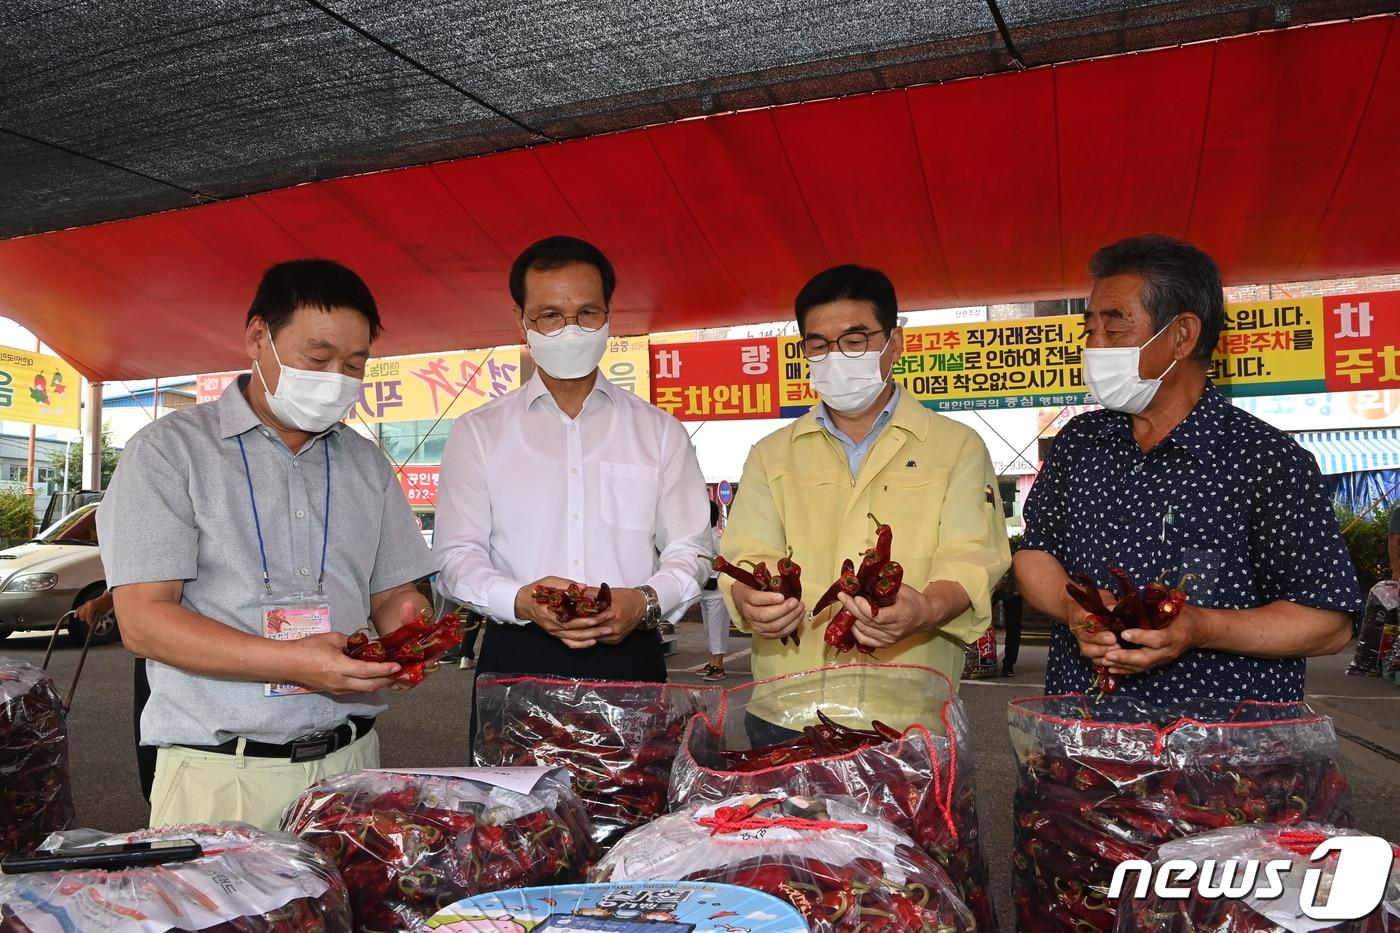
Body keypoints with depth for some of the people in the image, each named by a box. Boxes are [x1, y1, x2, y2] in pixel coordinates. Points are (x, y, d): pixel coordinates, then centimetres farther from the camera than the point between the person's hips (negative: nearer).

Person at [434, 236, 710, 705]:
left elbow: (688, 550, 8)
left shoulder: (659, 431, 10)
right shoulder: (477, 433, 8)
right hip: (515, 662, 0)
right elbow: (457, 553, 4)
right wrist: (520, 600, -15)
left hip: (629, 660, 1)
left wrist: (646, 601, -12)